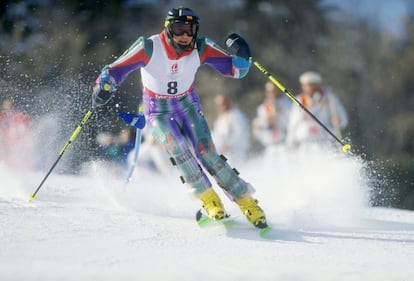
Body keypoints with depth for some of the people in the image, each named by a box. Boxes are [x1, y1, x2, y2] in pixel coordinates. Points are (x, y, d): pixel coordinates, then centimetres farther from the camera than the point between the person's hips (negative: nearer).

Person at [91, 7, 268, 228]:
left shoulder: (201, 48, -16)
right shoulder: (149, 48, -23)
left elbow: (236, 70, -11)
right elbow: (115, 70, -19)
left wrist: (241, 55, -31)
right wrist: (103, 87, -37)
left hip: (188, 106, 1)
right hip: (158, 111, -1)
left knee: (206, 153, -15)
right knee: (179, 148, -27)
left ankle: (246, 201, -8)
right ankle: (209, 201, -17)